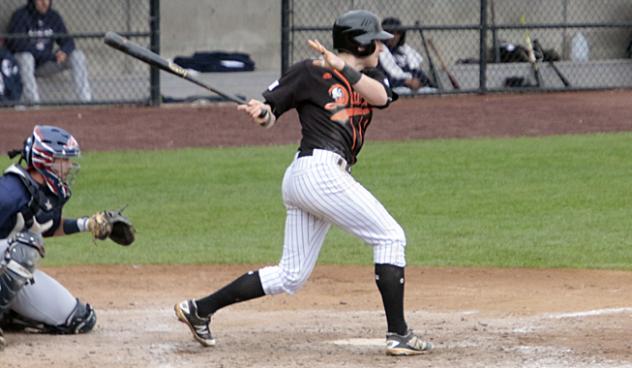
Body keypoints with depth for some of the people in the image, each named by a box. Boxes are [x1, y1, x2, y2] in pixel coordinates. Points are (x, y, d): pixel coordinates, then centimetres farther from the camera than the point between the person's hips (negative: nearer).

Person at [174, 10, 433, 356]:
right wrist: (262, 112, -20)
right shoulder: (310, 72, 1)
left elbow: (380, 96, -5)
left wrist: (341, 68, -18)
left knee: (290, 277, 8)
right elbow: (269, 113, 3)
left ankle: (199, 309, 12)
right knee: (389, 237, -6)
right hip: (320, 168, -8)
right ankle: (398, 335, -7)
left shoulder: (369, 78, 19)